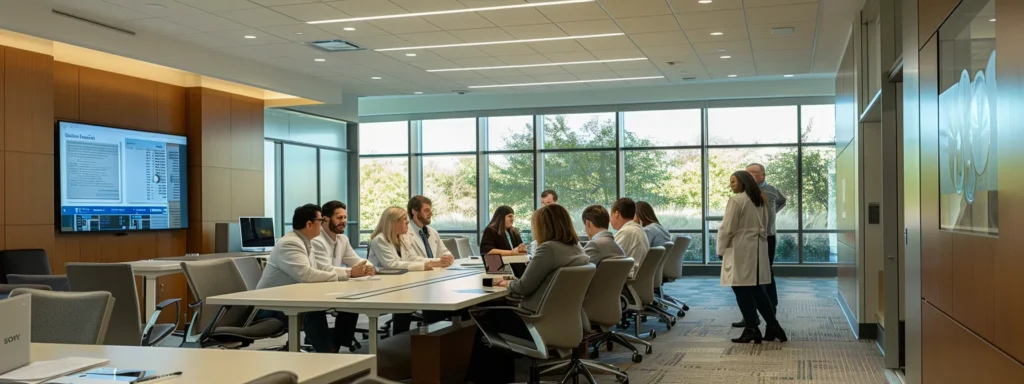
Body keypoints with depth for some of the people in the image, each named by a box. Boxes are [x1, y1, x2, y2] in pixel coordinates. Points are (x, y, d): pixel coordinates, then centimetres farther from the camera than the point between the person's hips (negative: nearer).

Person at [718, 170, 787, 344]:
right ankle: (773, 326, 12)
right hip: (758, 249, 8)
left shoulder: (736, 200, -12)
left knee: (742, 291, -2)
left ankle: (752, 330, -1)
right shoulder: (760, 201, 15)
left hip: (741, 250, -8)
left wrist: (721, 250, -2)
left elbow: (727, 228, -13)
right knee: (757, 290, 12)